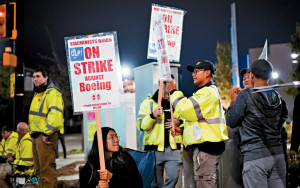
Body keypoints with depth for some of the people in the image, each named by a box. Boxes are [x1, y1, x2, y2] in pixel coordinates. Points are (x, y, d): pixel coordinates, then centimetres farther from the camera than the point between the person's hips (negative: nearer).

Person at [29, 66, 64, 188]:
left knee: (47, 168, -10)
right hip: (35, 135, 10)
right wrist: (33, 132, 18)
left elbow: (55, 114, -22)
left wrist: (47, 132, -23)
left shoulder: (52, 93, -10)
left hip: (46, 136, -10)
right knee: (39, 169, 15)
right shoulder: (37, 94, 22)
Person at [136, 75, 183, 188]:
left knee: (172, 178, -8)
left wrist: (179, 122, -2)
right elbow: (140, 125, -3)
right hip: (154, 149, -2)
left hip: (173, 148, 2)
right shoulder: (148, 102, 5)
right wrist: (152, 116, -20)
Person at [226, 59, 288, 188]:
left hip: (255, 156, -5)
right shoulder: (277, 97, 7)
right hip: (278, 155, 5)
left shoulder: (245, 95, -9)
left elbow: (231, 122, -3)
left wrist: (233, 101, 10)